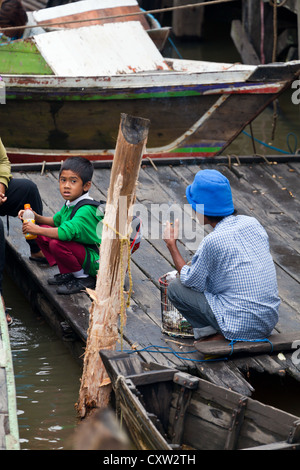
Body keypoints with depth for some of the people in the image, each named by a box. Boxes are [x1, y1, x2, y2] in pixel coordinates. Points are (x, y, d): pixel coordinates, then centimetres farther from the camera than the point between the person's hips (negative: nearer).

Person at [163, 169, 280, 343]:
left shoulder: (212, 242, -17)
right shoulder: (253, 224, 4)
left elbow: (191, 282, -1)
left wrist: (172, 245, 10)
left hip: (241, 327, -7)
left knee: (175, 288, 4)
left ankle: (214, 334, 1)